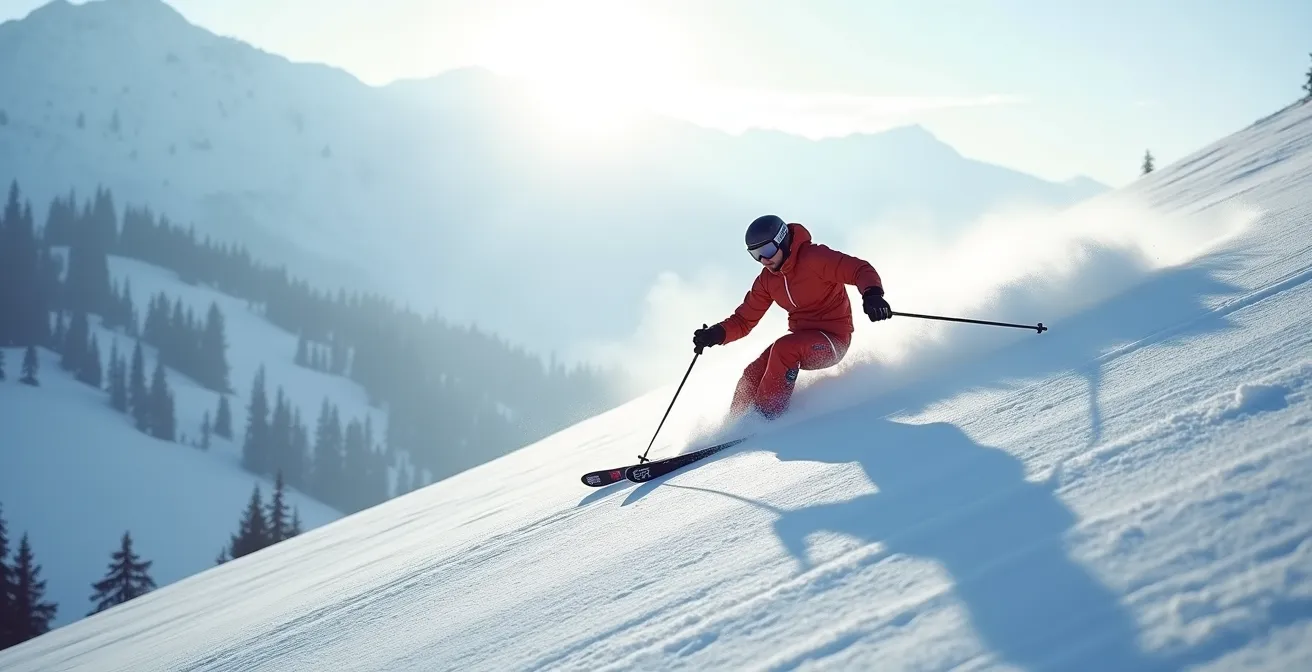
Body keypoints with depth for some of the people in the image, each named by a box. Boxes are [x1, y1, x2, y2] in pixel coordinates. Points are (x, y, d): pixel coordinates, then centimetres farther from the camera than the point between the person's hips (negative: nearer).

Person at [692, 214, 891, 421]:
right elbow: (744, 320, 8)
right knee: (752, 375, -11)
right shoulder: (767, 280, 4)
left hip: (832, 339, -7)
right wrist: (716, 334, -11)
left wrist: (872, 294, -47)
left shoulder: (814, 258, -18)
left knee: (784, 348, -32)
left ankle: (765, 419, -22)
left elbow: (860, 269, -25)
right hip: (801, 338, 7)